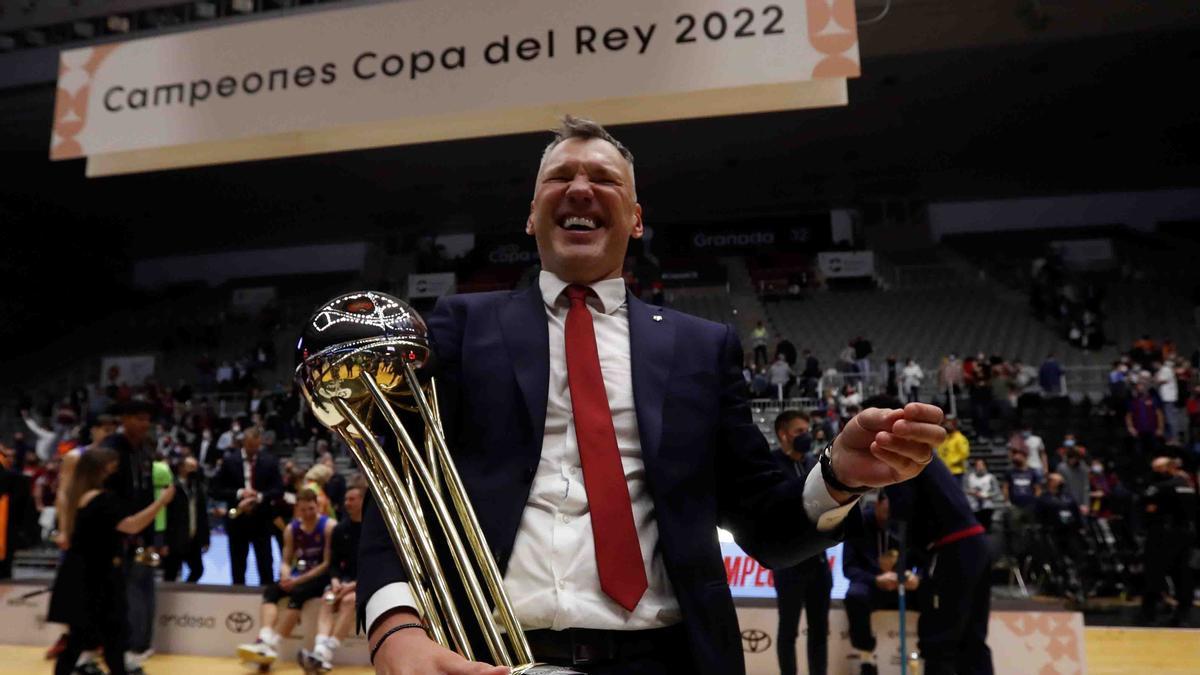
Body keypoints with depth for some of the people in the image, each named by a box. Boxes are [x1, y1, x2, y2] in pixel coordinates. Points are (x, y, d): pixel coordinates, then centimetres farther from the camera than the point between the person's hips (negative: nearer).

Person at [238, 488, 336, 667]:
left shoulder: (329, 526, -11)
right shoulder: (291, 529, 6)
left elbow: (328, 563, -14)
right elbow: (286, 561, 7)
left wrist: (298, 580, -19)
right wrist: (286, 576, -16)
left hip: (321, 577, -6)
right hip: (298, 577, 6)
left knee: (297, 594, -31)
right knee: (270, 591, -18)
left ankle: (272, 644, -32)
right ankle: (265, 640, -36)